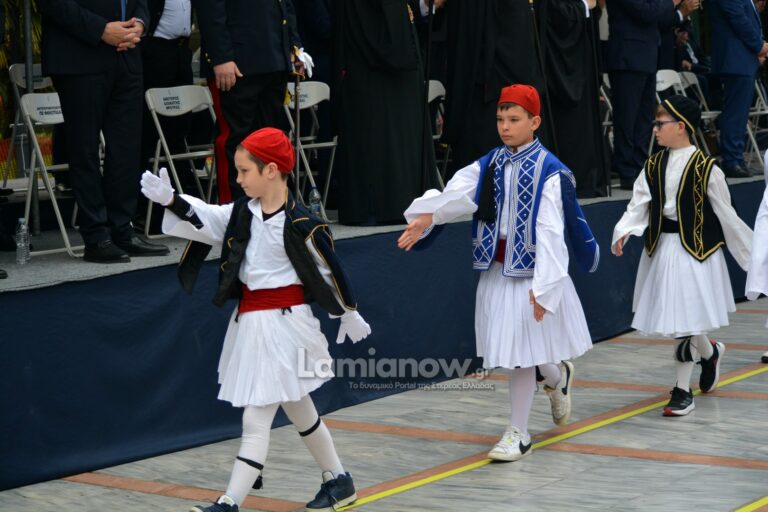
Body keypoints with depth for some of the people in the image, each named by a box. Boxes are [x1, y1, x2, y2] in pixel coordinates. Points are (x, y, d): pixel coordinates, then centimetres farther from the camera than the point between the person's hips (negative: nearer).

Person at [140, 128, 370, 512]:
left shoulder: (299, 225, -16)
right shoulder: (244, 212, 4)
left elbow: (329, 270, -5)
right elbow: (203, 219, -6)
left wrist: (349, 315, 7)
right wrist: (170, 200, -24)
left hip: (283, 325, -8)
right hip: (249, 320, 8)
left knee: (256, 418, -8)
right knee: (297, 409, 19)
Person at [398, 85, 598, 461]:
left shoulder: (549, 171, -11)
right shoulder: (489, 165, 5)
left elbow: (551, 230, -16)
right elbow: (457, 194, -11)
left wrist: (543, 284, -22)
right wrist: (427, 216, -31)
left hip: (530, 269, -5)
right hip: (496, 267, 5)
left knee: (520, 352, -2)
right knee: (514, 351, 13)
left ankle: (518, 433, 9)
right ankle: (558, 376, 45)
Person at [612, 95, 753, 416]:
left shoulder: (705, 168, -10)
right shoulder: (653, 166, 6)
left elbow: (726, 214, -4)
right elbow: (639, 205, -1)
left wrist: (749, 253, 4)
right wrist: (624, 232, -19)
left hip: (694, 248, -6)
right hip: (661, 248, 6)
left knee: (685, 320, -5)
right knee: (678, 318, 13)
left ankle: (682, 391, 5)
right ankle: (710, 353, 43)